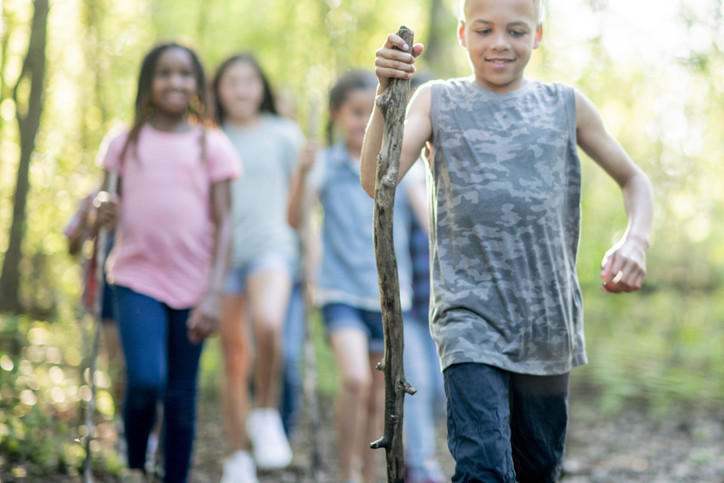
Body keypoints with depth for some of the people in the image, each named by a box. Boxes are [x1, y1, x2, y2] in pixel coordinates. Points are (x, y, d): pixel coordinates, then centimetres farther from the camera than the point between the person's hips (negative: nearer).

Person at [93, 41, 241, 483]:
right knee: (145, 381, -18)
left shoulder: (211, 145, 4)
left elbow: (223, 224, 1)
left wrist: (213, 294, -10)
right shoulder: (125, 143, 7)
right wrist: (105, 212, -13)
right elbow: (112, 212, 13)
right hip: (138, 279, 0)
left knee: (182, 395, 3)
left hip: (192, 285, 1)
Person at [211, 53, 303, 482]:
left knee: (268, 324, -31)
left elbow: (297, 205, 12)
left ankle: (268, 415, -11)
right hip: (222, 252, 2)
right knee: (235, 360, 2)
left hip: (271, 245, -2)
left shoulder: (283, 134, 10)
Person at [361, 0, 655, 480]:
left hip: (549, 322, 3)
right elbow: (377, 181, -10)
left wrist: (636, 241, -3)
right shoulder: (438, 102, 4)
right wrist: (386, 92, -23)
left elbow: (633, 179, 18)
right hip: (470, 318, -3)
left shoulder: (566, 104, 9)